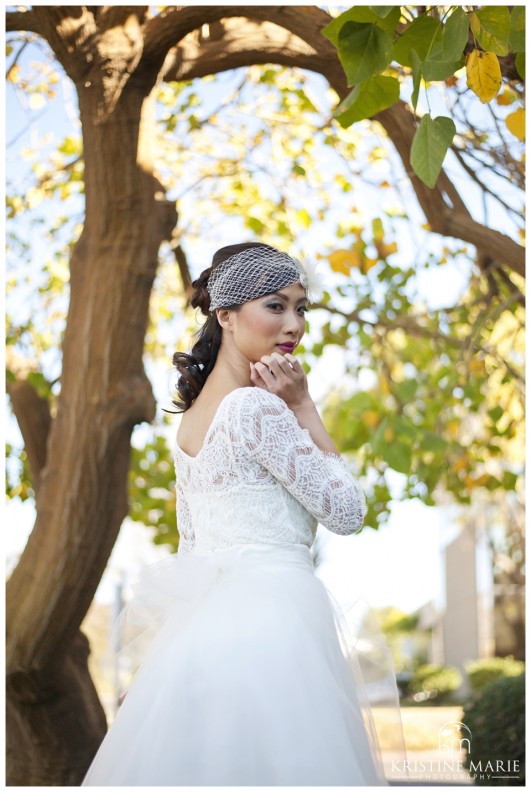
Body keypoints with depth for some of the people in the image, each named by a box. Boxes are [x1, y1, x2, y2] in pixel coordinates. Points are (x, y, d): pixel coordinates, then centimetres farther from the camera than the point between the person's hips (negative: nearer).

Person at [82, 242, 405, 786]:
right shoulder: (257, 406, -14)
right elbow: (347, 513, -11)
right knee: (275, 764, -1)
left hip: (204, 619, 9)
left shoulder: (191, 413, 12)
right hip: (271, 615, -9)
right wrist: (303, 408, -8)